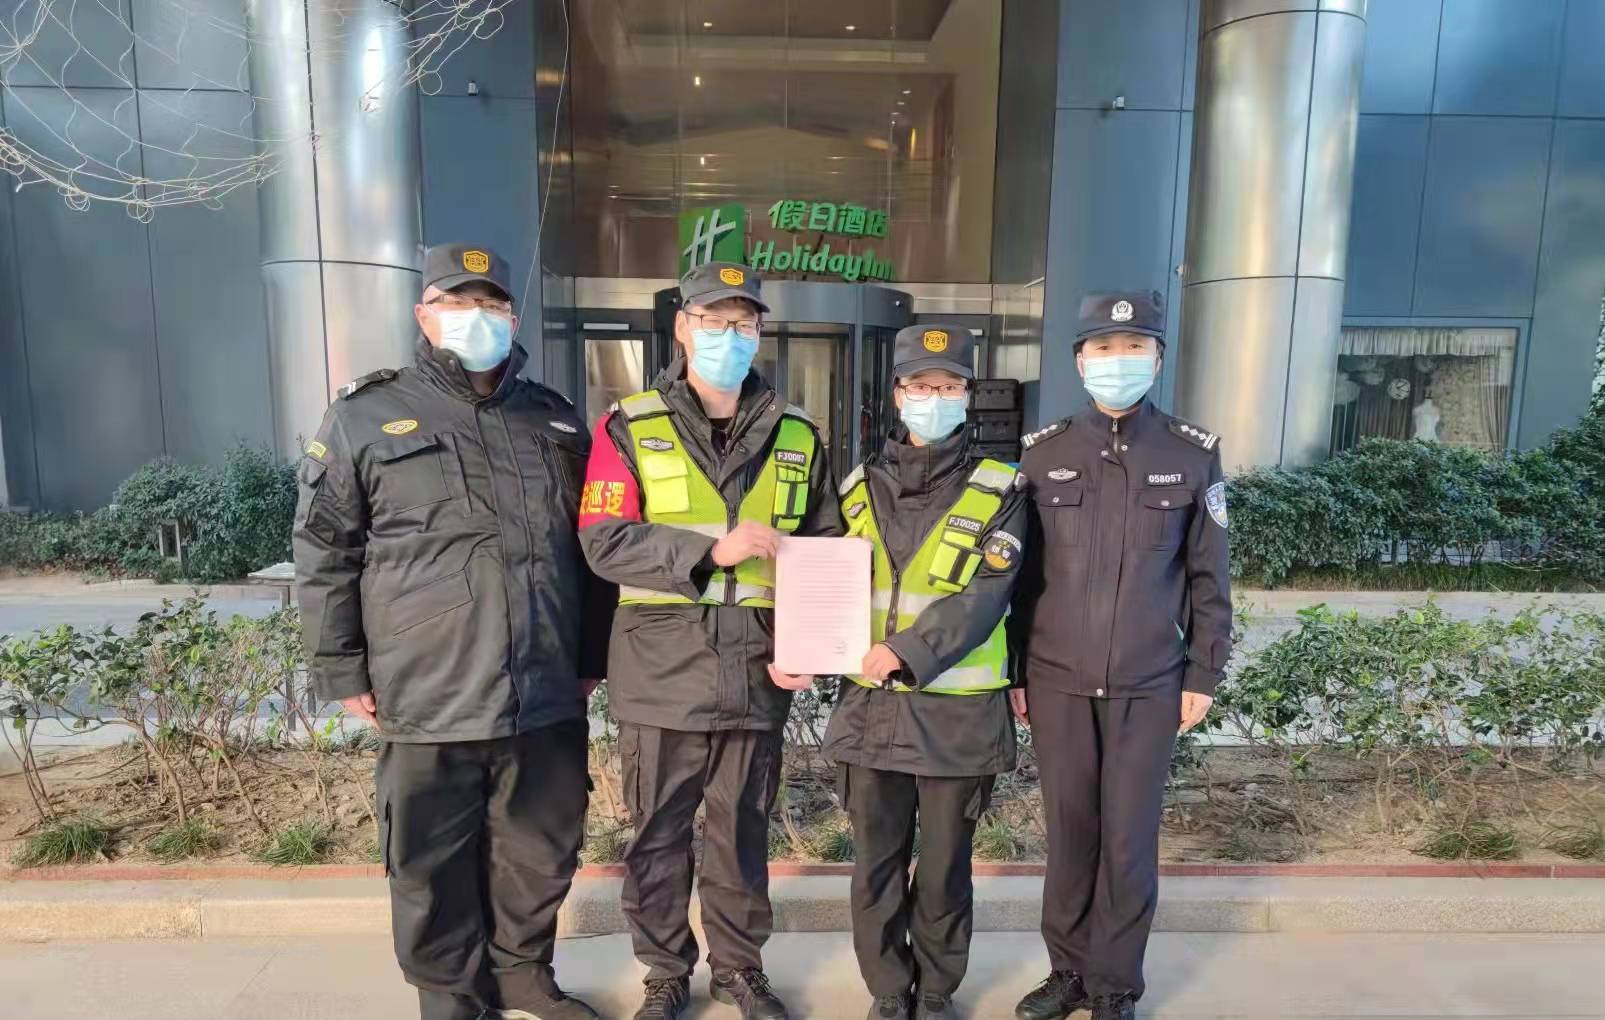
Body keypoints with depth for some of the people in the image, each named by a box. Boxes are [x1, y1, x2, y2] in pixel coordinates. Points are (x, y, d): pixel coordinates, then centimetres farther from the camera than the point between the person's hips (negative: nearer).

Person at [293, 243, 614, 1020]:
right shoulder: (366, 417, 0)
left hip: (547, 696, 4)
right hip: (429, 701, -3)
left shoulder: (552, 420, 10)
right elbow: (324, 555, 1)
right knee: (435, 866, 11)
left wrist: (592, 657, 13)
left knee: (542, 852, 16)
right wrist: (343, 671, -2)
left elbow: (589, 548, 14)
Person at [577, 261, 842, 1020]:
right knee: (658, 834, 12)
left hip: (757, 673, 2)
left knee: (743, 830, 16)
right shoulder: (629, 428, -3)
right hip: (662, 672, -2)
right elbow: (604, 541, -12)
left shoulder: (796, 436, 6)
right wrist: (711, 549, -22)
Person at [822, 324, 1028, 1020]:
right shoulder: (861, 487, 7)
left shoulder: (999, 492, -4)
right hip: (872, 707, 3)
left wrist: (909, 654, -26)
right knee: (877, 864, 12)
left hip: (957, 714, -2)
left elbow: (985, 598, -15)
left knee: (944, 867, 13)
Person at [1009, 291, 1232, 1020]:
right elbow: (1018, 572, 5)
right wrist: (1012, 671, 4)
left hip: (1150, 687, -1)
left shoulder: (1193, 455, 0)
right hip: (1057, 682, 1)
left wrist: (1203, 674, 2)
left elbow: (1208, 576, 4)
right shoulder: (1042, 454, 1)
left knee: (1129, 839, 7)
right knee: (1068, 832, 11)